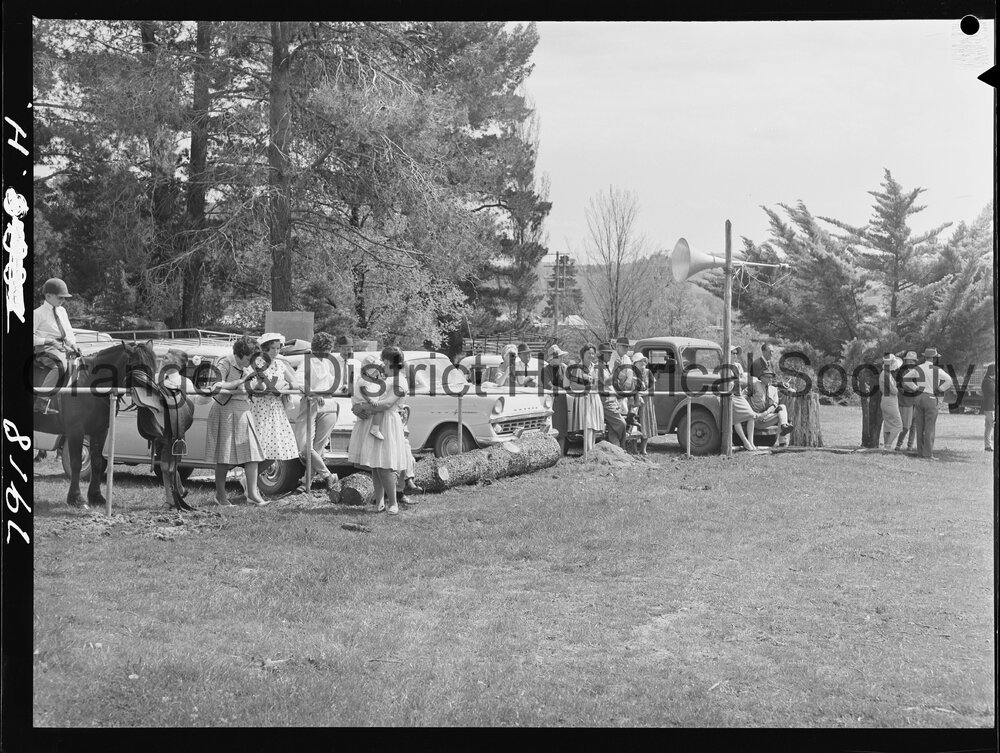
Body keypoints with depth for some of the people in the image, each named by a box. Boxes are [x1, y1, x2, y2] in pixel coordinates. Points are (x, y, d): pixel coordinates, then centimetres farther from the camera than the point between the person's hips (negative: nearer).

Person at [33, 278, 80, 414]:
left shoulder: (62, 311, 20)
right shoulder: (38, 313, -1)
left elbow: (69, 332, 24)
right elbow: (33, 338, -6)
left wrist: (72, 345, 4)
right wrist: (49, 341, -16)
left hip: (63, 348, 8)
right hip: (45, 350, -8)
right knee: (61, 365, -36)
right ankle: (42, 401, -39)